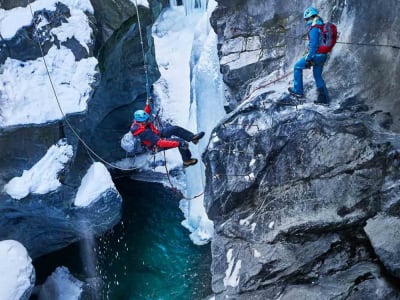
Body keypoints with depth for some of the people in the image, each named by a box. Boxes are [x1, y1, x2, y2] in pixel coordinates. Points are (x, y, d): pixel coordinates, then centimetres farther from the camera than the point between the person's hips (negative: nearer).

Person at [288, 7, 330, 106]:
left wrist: (309, 59, -23)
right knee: (318, 76, 16)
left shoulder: (314, 28, -16)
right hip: (323, 55, 9)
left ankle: (298, 91, 9)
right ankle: (324, 99, 17)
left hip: (316, 55, -9)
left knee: (298, 67, 7)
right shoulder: (322, 26, 14)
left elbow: (313, 45, -23)